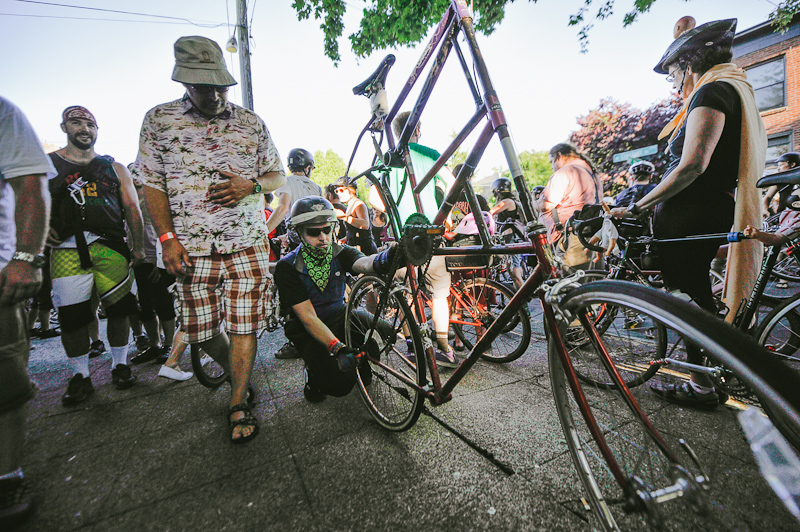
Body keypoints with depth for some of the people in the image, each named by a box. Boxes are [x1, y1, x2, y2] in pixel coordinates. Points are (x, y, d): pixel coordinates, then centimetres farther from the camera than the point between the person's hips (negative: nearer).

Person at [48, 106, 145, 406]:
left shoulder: (114, 167, 17)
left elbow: (132, 208, 12)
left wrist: (138, 246, 6)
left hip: (110, 246, 0)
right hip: (67, 249, 0)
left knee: (118, 308, 0)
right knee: (71, 315, 0)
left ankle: (120, 366, 16)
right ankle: (80, 377, 14)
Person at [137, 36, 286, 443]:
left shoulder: (251, 122, 7)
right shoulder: (159, 119, 6)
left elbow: (278, 175, 12)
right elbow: (153, 184, 5)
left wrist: (250, 186, -10)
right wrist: (167, 238, -5)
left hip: (247, 245, 0)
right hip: (193, 249, 1)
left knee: (243, 327, 0)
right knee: (201, 332, 8)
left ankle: (238, 406, 17)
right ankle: (236, 374, 37)